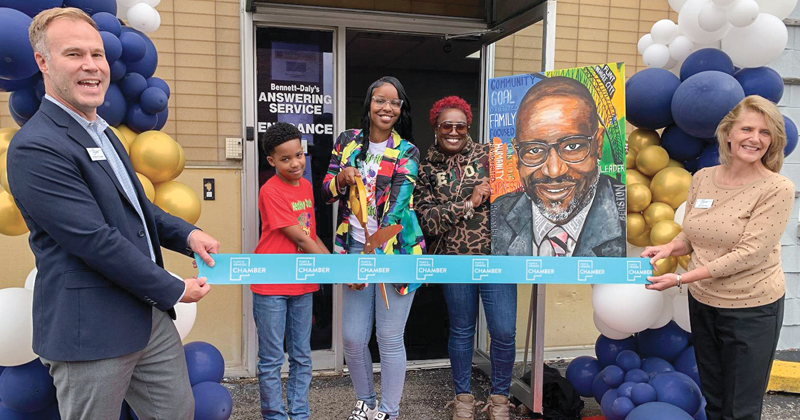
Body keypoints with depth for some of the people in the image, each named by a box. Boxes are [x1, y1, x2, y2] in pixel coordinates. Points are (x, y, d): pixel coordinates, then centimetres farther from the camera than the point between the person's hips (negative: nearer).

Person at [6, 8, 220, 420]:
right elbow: (95, 240, -22)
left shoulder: (102, 132, 13)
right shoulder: (35, 147, -18)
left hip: (152, 316, 8)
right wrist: (173, 290, -14)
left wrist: (187, 234, 1)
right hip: (90, 333, -8)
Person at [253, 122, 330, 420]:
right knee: (272, 359, 6)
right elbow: (300, 239, -17)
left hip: (303, 285, 7)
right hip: (271, 286, -6)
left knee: (302, 356, 14)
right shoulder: (270, 191, -14)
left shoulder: (306, 186, 8)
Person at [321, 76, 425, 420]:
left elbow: (396, 206, -14)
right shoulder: (347, 141, 7)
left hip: (394, 250, -3)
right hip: (355, 247, 3)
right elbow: (327, 192, 11)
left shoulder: (407, 152, -3)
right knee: (353, 338, 8)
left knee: (389, 338, 3)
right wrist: (340, 178, -14)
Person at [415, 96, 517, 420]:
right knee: (461, 331, 13)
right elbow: (428, 220, -6)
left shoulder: (487, 155, 4)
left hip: (496, 257, 0)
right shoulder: (427, 170, 5)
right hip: (455, 260, 0)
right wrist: (469, 203, -12)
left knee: (504, 332, -1)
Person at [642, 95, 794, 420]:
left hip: (751, 308, -4)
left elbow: (748, 254, -21)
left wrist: (681, 279, -25)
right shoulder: (703, 178, 0)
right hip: (702, 302, 5)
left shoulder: (777, 189, -14)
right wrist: (669, 248, -13)